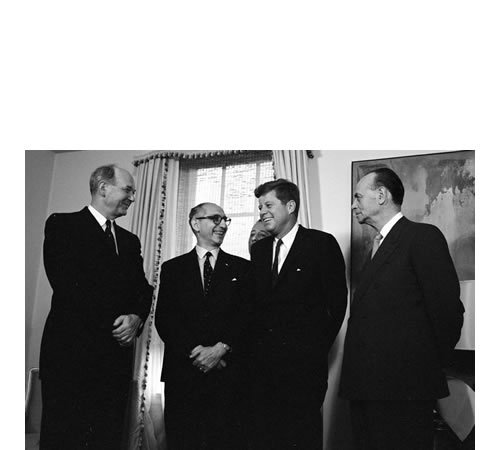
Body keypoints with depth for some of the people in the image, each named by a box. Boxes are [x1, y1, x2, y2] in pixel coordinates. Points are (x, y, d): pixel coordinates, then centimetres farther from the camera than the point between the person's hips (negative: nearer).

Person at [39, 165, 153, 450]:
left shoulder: (130, 240, 19)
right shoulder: (63, 225, -1)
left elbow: (144, 289, 12)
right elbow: (67, 284, -12)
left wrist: (136, 317, -10)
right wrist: (112, 324, -12)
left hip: (117, 355, 6)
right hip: (71, 352, -5)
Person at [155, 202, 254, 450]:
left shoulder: (241, 268, 8)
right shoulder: (172, 268, 9)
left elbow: (247, 316, 0)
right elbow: (164, 318, 0)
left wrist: (220, 349, -13)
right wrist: (195, 352, -12)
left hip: (228, 374, 0)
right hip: (182, 372, 1)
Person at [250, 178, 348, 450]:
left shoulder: (322, 244, -5)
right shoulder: (259, 249, 11)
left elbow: (337, 301, -4)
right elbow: (256, 302, 14)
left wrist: (319, 347, -2)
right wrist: (258, 344, 4)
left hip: (303, 362, -4)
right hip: (262, 361, 5)